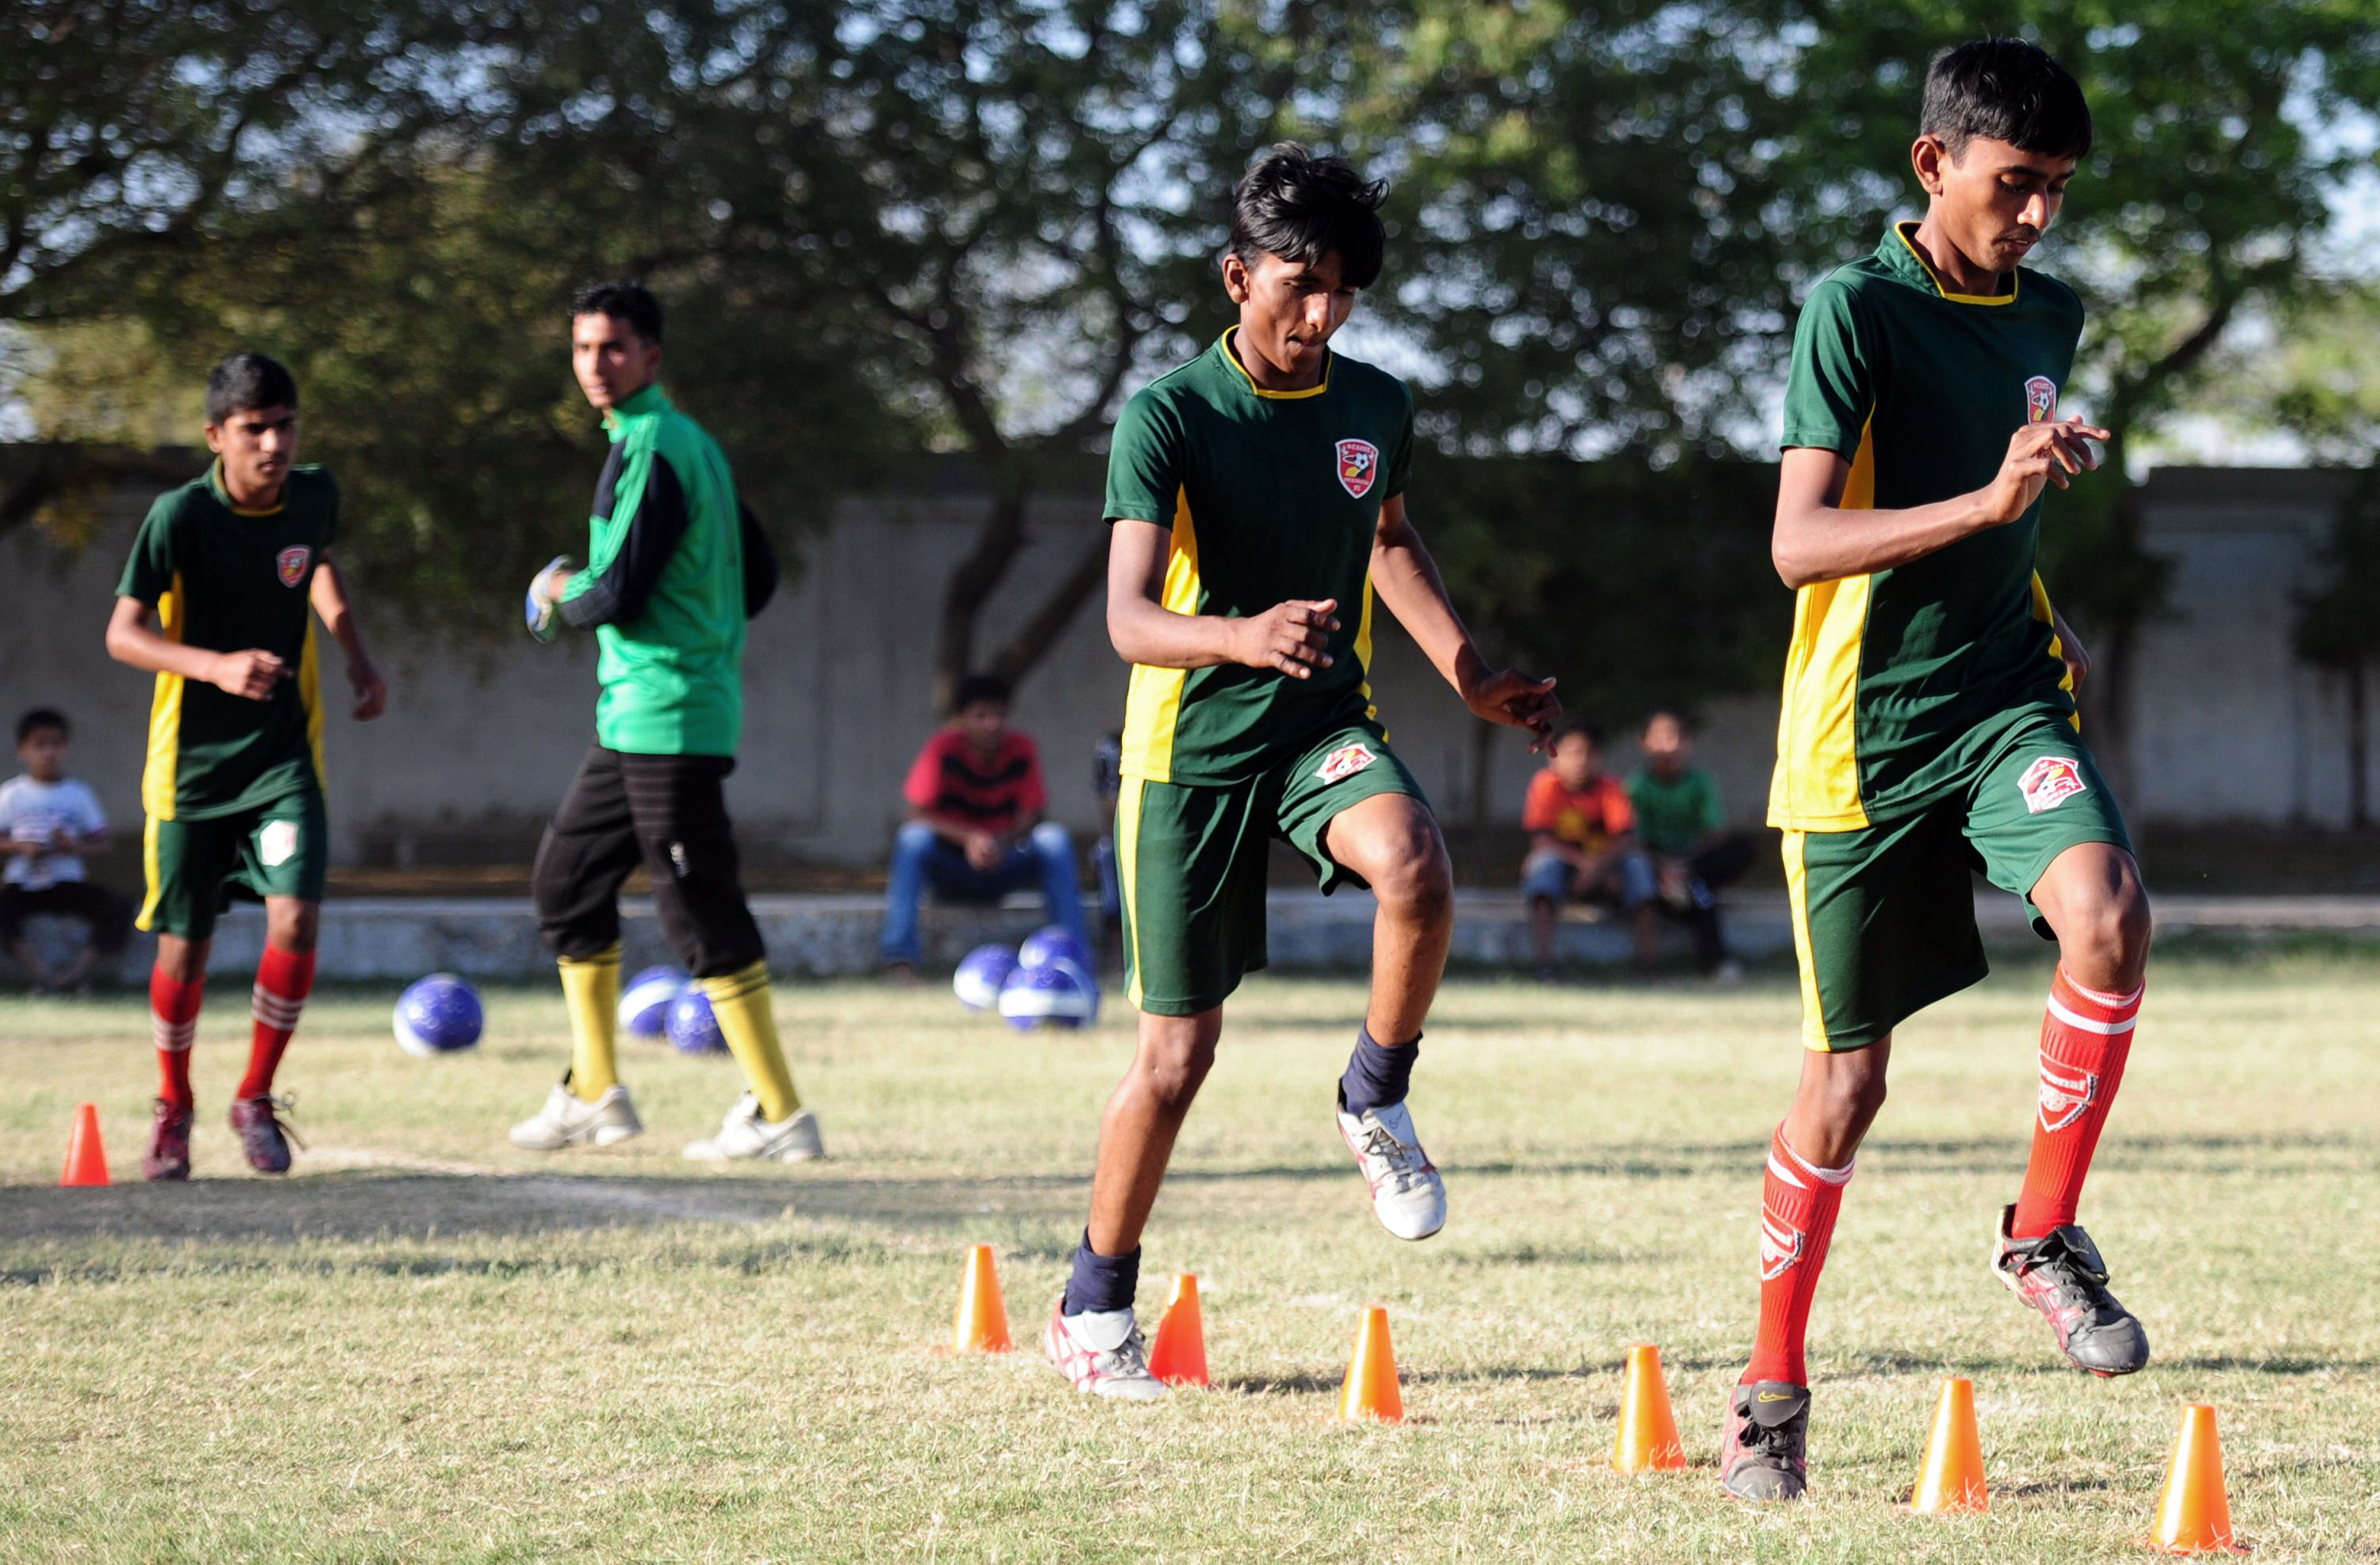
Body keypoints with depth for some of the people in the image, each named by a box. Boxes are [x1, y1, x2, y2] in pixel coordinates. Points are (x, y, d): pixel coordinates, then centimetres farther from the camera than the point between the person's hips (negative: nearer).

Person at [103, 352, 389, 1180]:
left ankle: (255, 1099, 4)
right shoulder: (181, 515, -17)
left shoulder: (314, 495, -5)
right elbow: (123, 632, -17)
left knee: (295, 917, -16)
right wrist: (217, 666, -32)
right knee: (184, 946, 6)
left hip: (283, 753, 2)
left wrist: (358, 657, 8)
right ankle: (173, 1106, 32)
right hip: (191, 759, -2)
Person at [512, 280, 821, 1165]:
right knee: (566, 880, 16)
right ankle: (595, 1093, 22)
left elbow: (618, 594, -20)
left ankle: (779, 1115, -4)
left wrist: (558, 597, -1)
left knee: (699, 912, -8)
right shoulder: (692, 443, 15)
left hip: (666, 718, -10)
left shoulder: (650, 450, -15)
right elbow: (759, 577, 20)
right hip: (632, 717, 10)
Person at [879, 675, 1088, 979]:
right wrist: (969, 837, -33)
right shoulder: (944, 747, -13)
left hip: (1001, 867, 2)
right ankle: (899, 958, -36)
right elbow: (918, 813, -18)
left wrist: (1003, 842, -31)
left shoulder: (1021, 751, -7)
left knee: (1054, 838, -23)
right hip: (951, 869, -2)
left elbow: (1030, 817, -9)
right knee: (914, 837, -31)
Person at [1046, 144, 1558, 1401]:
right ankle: (1093, 1306, 22)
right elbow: (1130, 619, -23)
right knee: (1179, 1052, 2)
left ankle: (1375, 1102, -6)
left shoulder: (1376, 409, 2)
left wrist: (1467, 671, 14)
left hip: (1325, 727, 3)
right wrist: (1243, 636, -42)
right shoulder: (1169, 416, -13)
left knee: (1415, 870, -32)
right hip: (1192, 746, -3)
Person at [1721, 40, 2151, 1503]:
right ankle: (1774, 1386, 20)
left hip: (2005, 701, 4)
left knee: (2109, 912, -27)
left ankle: (2044, 1233, -8)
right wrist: (1988, 501, -30)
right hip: (1865, 734, -4)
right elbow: (1800, 543, -20)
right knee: (1848, 1076, 3)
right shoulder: (1858, 309, -11)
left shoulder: (2050, 317, 10)